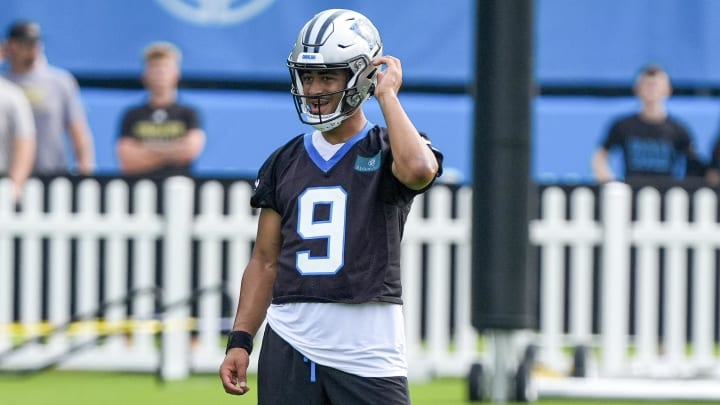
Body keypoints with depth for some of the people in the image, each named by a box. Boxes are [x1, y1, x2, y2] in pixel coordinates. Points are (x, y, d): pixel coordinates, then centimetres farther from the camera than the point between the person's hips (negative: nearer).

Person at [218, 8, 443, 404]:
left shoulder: (387, 150, 2)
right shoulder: (285, 162, 13)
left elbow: (419, 169, -25)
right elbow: (265, 261, 15)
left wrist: (387, 96, -13)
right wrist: (239, 341, 6)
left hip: (368, 352, -4)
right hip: (289, 346, 4)